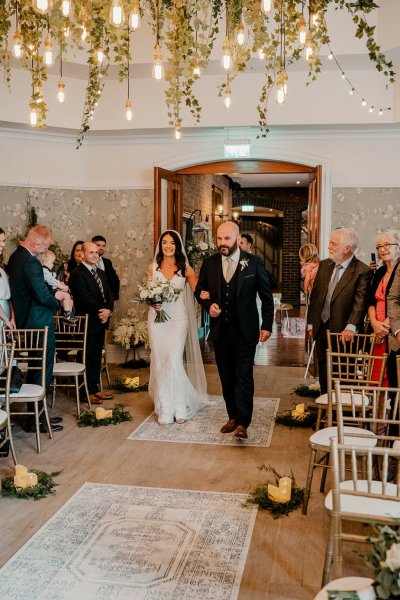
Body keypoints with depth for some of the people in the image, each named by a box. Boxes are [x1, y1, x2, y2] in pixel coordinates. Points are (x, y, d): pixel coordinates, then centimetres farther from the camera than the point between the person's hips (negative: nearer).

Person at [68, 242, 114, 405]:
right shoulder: (77, 274, -11)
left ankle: (95, 389, 23)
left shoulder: (100, 273, 16)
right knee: (87, 358, 1)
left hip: (101, 320, 8)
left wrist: (109, 310, -7)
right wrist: (100, 311, -14)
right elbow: (85, 298, -19)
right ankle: (88, 392, 10)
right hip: (87, 322, -8)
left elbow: (109, 294, 11)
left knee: (97, 356, 14)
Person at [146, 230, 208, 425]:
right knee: (159, 363, 4)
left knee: (173, 361, -11)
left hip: (178, 317, -2)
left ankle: (179, 407, 6)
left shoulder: (185, 268, 1)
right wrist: (152, 302, -9)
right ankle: (164, 409, 14)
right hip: (157, 316, 2)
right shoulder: (152, 267, 6)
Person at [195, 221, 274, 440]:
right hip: (220, 330, 4)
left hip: (245, 331, -3)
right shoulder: (209, 263, 2)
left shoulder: (254, 262, -5)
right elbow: (199, 290, 14)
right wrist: (208, 305, -7)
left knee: (244, 376, -6)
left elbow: (266, 296, 1)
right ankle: (233, 416, 23)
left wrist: (267, 326, -4)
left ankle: (242, 422, -4)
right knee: (226, 377, 11)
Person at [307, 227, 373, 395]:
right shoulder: (325, 265, 7)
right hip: (321, 329, 6)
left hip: (343, 333, -6)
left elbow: (360, 302, -19)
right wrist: (311, 324, 9)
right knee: (324, 375, 16)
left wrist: (350, 327, -30)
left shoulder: (362, 271, -11)